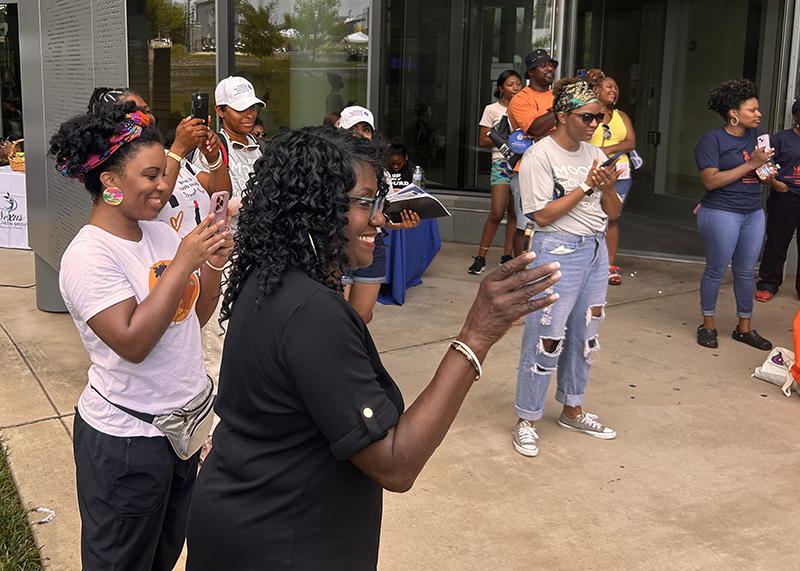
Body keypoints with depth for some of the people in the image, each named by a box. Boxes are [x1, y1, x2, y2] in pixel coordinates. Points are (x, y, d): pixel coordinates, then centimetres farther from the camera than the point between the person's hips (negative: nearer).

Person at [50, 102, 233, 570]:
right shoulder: (88, 256, -19)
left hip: (182, 422, 7)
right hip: (125, 439, -7)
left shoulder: (161, 233, 2)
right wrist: (183, 262, -25)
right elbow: (132, 342, -27)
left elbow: (196, 316, 10)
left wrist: (213, 266, -9)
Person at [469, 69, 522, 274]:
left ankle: (507, 255, 12)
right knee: (497, 213, -11)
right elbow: (483, 140, 3)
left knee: (515, 213, 4)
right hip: (502, 163, -4)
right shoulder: (492, 110, 5)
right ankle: (480, 257, -3)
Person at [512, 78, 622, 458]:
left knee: (584, 335, 13)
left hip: (595, 251, 7)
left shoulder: (594, 155, 12)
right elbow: (542, 214, -16)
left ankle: (572, 411, 30)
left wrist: (608, 188, -9)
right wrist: (586, 186, -15)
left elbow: (613, 214, 12)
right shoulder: (540, 156, -9)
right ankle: (526, 422, 8)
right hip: (557, 252, -7)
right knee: (547, 339, -5)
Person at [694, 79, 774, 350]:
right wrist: (750, 165, -19)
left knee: (745, 272, 12)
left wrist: (765, 170, -8)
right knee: (716, 270, 4)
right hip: (720, 214, -6)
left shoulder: (757, 135, 9)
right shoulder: (712, 139, -9)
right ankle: (707, 325, 19)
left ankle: (744, 328, 23)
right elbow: (711, 181, -20)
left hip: (753, 213, 6)